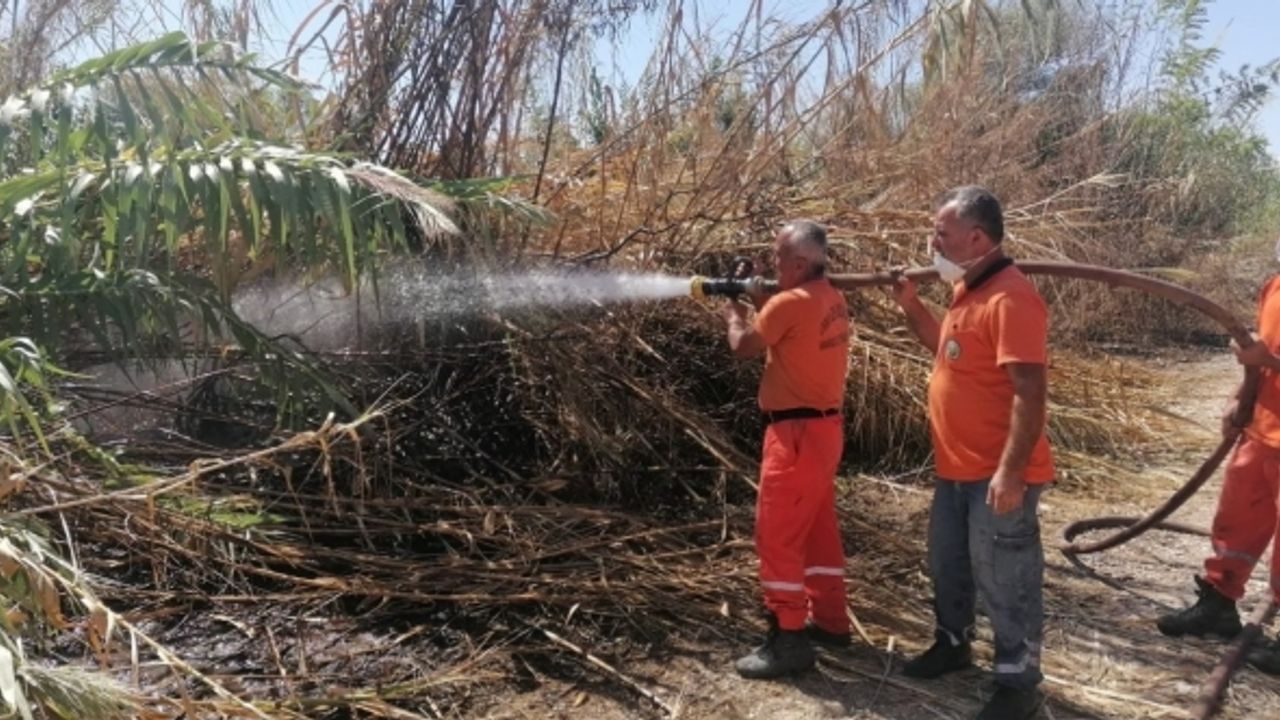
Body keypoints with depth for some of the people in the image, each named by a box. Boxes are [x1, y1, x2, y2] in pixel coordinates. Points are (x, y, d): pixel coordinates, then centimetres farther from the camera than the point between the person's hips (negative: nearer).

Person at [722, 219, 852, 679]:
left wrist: (734, 312, 10)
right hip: (823, 427, 10)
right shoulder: (832, 300, 9)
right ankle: (830, 621, 30)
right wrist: (757, 302, 14)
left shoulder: (791, 302, -19)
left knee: (776, 534, -4)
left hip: (797, 432, -10)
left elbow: (742, 347, -8)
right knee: (818, 527, 19)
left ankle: (789, 641, 1)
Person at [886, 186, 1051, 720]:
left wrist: (1011, 470, -27)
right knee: (947, 566, 23)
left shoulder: (1010, 298, -22)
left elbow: (1030, 391, -26)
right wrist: (910, 305, 12)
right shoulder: (968, 289, 9)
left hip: (996, 476, -10)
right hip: (956, 468, 10)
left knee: (1003, 581, 3)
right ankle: (952, 644, 42)